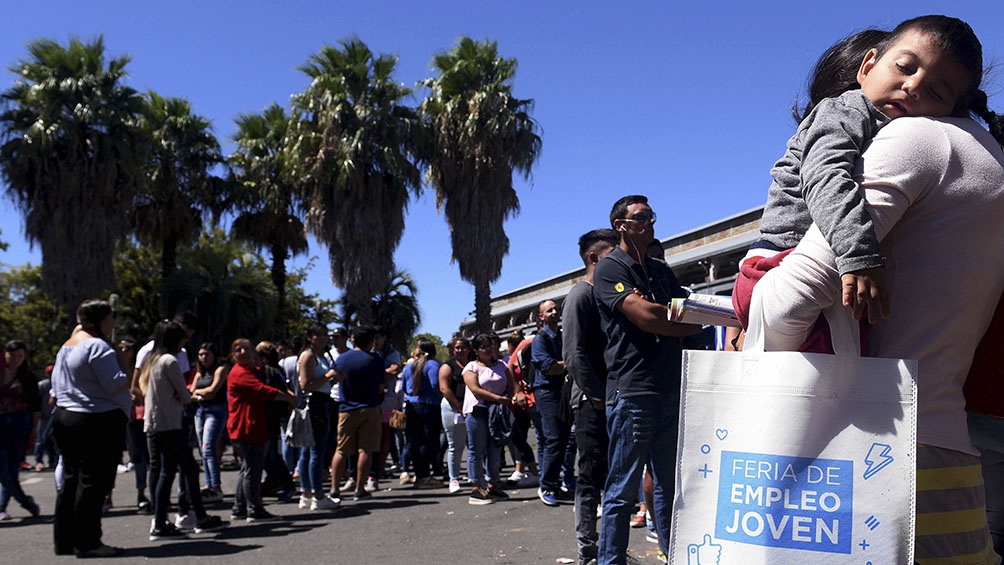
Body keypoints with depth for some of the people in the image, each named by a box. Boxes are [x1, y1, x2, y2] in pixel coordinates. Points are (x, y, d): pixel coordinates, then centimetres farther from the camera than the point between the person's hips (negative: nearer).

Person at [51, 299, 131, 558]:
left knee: (71, 479, 15)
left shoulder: (66, 347, 17)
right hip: (97, 421, -10)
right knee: (93, 482, -6)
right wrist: (131, 378, -1)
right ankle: (87, 542, -3)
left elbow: (56, 384, 22)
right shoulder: (97, 346, -15)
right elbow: (115, 385, -19)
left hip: (64, 417, 10)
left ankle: (64, 539, 20)